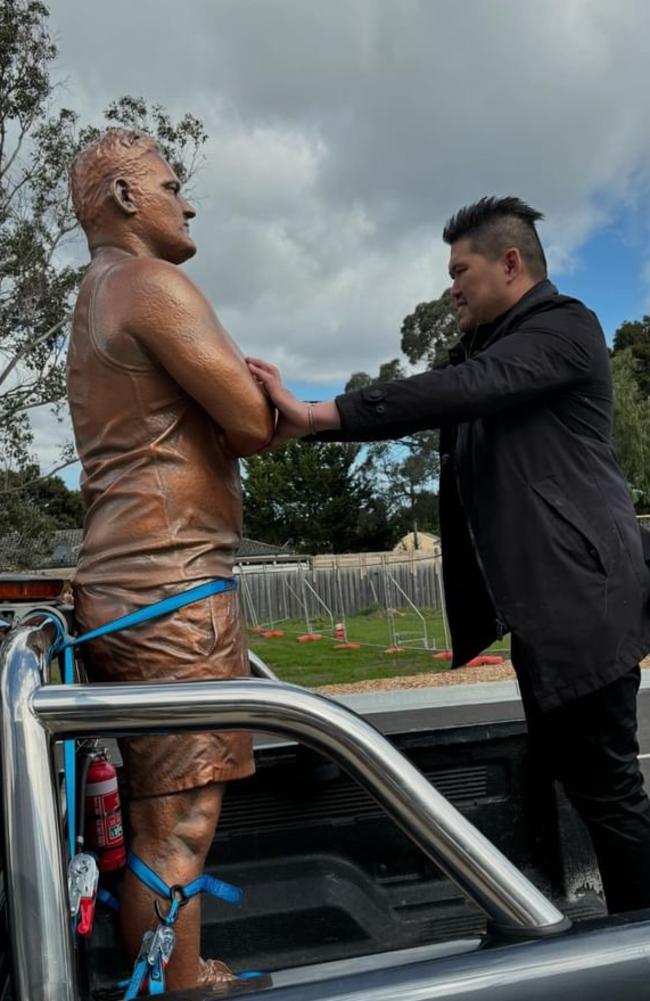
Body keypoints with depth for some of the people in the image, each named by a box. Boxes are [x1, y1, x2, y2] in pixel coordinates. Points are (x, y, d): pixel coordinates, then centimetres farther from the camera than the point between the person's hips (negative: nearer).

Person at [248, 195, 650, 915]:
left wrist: (314, 414, -26)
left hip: (579, 597, -10)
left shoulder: (563, 326, -8)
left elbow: (458, 390, -24)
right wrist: (300, 425, 0)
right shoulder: (485, 347, 20)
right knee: (567, 773, 18)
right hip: (538, 601, 10)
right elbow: (418, 409, 10)